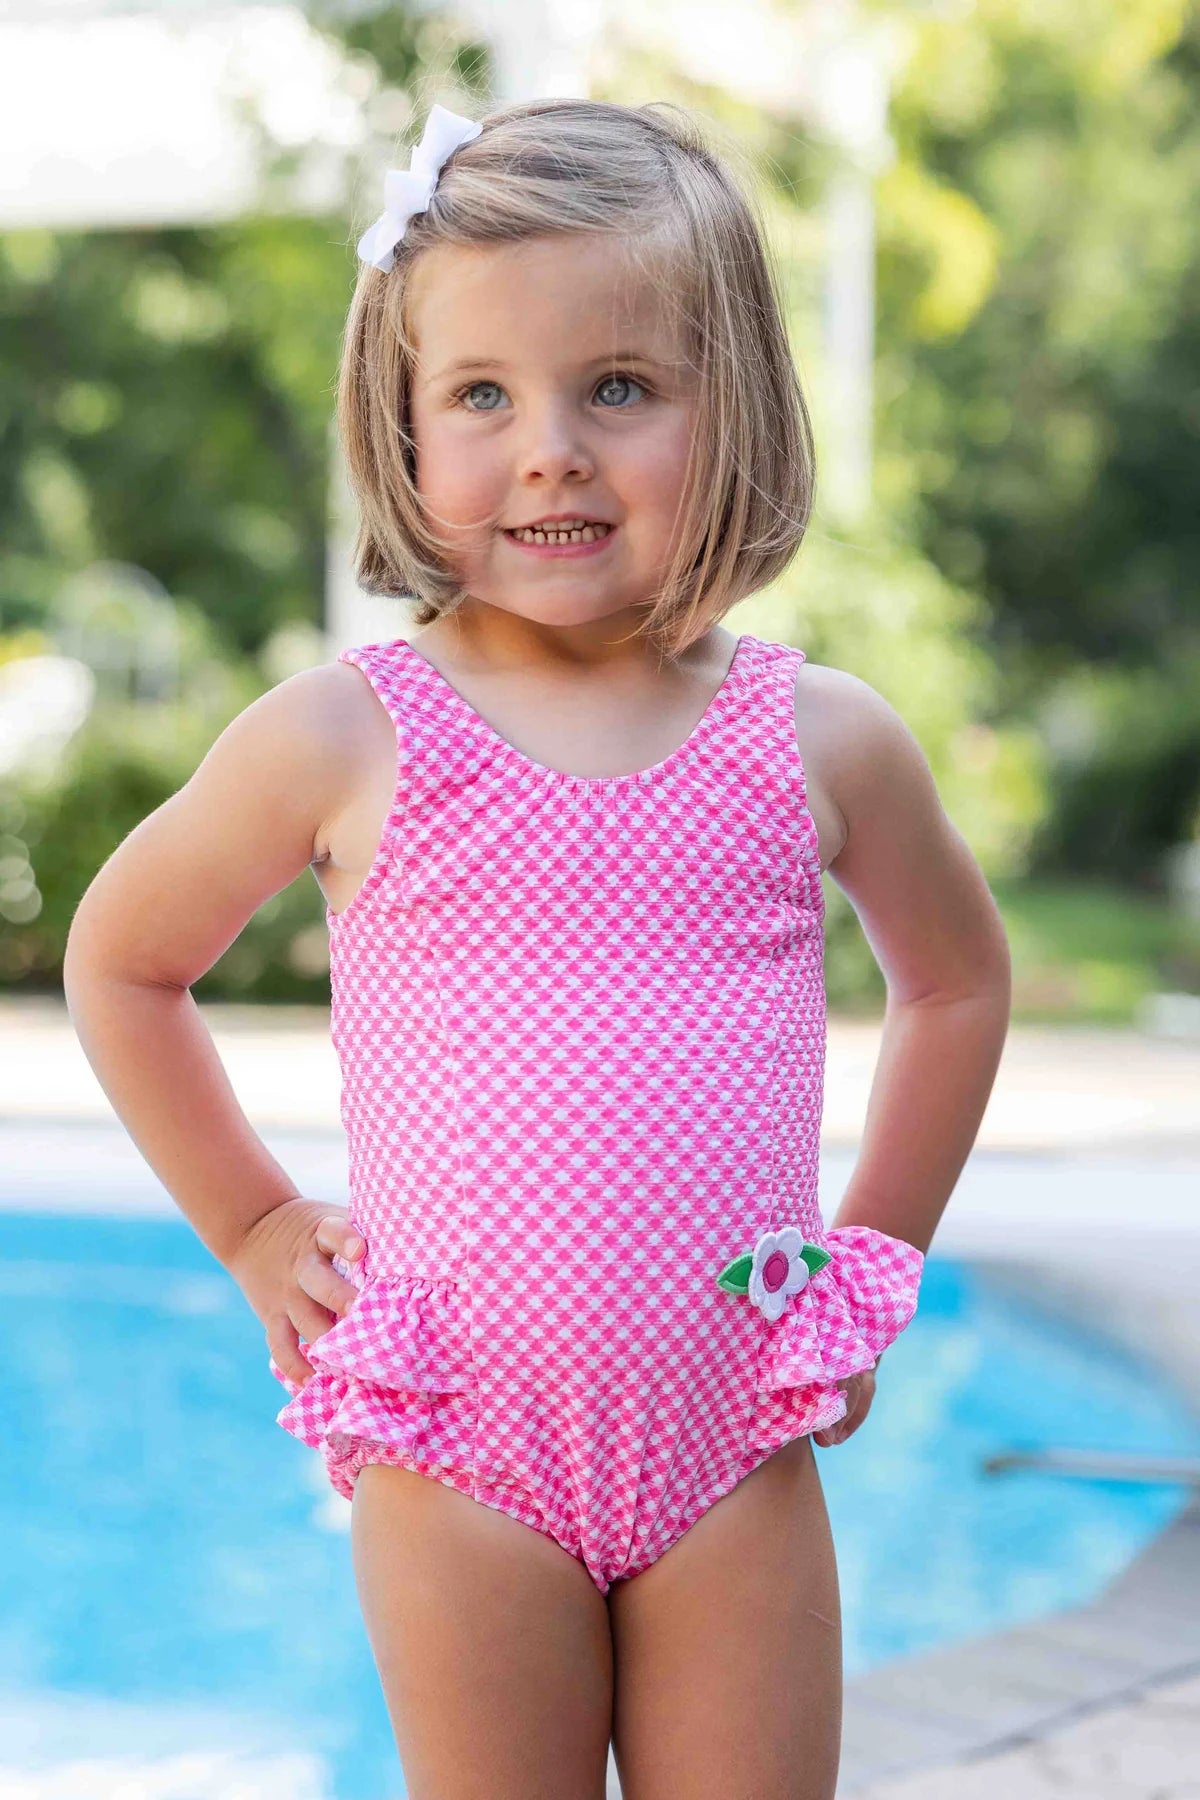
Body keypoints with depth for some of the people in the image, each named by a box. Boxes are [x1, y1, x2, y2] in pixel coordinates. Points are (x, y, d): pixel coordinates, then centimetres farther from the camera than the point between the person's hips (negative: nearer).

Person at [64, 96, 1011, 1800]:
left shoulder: (824, 741, 0)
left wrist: (876, 1248, 14)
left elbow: (958, 977, 19)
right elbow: (120, 962, 10)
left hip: (737, 1459, 2)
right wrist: (258, 1233, 8)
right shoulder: (343, 739, -5)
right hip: (463, 1456, -1)